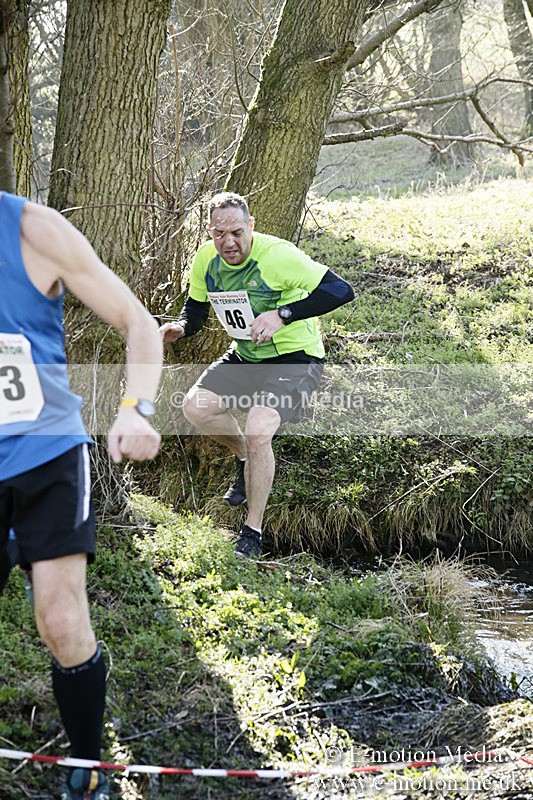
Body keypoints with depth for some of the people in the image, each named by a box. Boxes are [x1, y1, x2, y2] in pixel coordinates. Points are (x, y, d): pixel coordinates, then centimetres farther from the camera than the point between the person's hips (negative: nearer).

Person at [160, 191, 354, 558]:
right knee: (196, 407, -10)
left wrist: (282, 314, -37)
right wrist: (180, 327, -14)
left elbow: (341, 290, -29)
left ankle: (253, 532, -7)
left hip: (295, 357, -7)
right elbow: (196, 310, 11)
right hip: (245, 357, 7)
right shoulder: (207, 259, -5)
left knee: (257, 432, -25)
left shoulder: (277, 255, -24)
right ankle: (248, 460, 19)